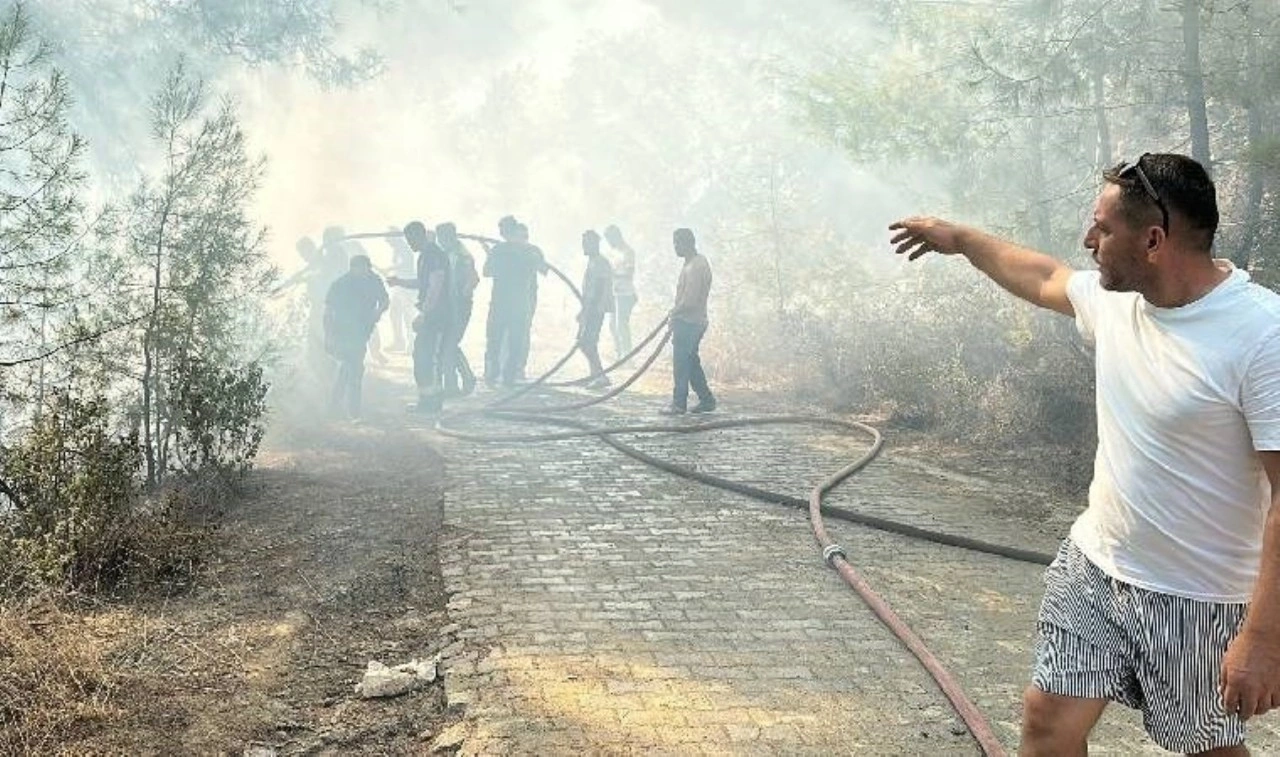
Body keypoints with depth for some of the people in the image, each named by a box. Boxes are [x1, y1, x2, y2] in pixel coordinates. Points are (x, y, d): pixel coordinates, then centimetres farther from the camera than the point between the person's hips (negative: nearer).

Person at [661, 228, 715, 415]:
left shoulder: (694, 267, -20)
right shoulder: (699, 261, 13)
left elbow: (689, 301, -24)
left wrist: (674, 312, -9)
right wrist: (676, 312, 15)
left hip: (688, 322, -10)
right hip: (695, 322, 10)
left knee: (681, 363, -3)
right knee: (691, 362, 15)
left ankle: (679, 404, 3)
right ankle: (706, 399, 19)